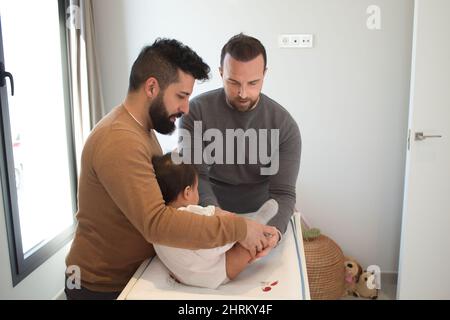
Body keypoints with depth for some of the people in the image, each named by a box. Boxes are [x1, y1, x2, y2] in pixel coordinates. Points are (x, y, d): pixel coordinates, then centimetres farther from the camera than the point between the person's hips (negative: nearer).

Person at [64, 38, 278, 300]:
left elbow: (162, 193, 2)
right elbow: (157, 223, -35)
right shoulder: (120, 141, -28)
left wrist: (211, 212, -10)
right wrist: (238, 229, -31)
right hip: (103, 286, -8)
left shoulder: (141, 128, 4)